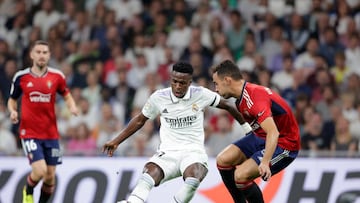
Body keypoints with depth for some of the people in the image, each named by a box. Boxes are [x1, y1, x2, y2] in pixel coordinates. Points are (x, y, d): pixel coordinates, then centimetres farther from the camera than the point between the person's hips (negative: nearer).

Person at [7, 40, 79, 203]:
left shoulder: (57, 76, 2)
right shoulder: (21, 77, 0)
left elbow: (67, 96, 15)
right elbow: (12, 100, 13)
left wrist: (72, 107, -7)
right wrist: (13, 111, -8)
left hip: (51, 133, 2)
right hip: (29, 133, -2)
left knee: (50, 177, 2)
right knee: (39, 171, -17)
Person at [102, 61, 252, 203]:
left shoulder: (201, 95, -3)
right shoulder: (158, 98, 0)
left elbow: (226, 105, 13)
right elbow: (140, 120, 17)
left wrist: (246, 125, 23)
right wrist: (116, 141, 17)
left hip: (193, 151, -1)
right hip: (167, 153, 1)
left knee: (193, 178, -38)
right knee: (150, 174, -34)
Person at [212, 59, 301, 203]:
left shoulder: (254, 98, -28)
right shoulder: (242, 96, 3)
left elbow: (273, 133, -39)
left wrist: (265, 162, -49)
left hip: (283, 143, -10)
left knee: (241, 175, -23)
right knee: (223, 160, 1)